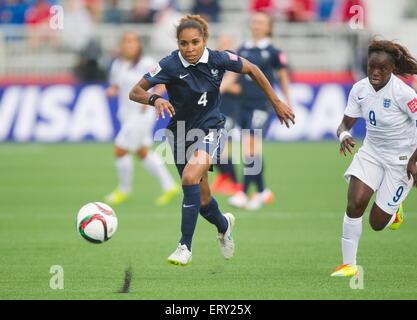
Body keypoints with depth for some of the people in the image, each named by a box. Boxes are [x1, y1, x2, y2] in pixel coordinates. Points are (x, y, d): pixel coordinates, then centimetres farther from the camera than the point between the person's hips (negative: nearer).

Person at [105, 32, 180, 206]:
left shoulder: (146, 64, -12)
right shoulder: (118, 65, 7)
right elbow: (115, 86, 18)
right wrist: (111, 91, -5)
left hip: (141, 115, -8)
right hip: (127, 114, 8)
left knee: (120, 150, -9)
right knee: (143, 152, 13)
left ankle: (124, 190, 10)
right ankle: (169, 186, 22)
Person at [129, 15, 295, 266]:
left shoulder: (218, 59, -14)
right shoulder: (171, 65, -18)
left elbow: (252, 70, 3)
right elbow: (135, 92, -18)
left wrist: (276, 102, 7)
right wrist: (155, 99, -39)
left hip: (210, 129, -2)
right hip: (182, 132, 2)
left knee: (190, 177, -29)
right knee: (202, 200, 12)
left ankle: (185, 247, -23)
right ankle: (224, 224, 48)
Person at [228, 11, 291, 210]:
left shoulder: (273, 52, -3)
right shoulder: (242, 50, 11)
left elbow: (283, 78, 4)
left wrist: (287, 103, 6)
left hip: (261, 105, -6)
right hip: (244, 104, 6)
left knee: (250, 148, -15)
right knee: (253, 152, 9)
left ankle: (243, 194, -17)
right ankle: (262, 192, 22)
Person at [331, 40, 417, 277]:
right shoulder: (360, 89, -7)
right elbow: (346, 123, 0)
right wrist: (343, 135, -24)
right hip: (371, 152, 4)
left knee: (377, 222, -3)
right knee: (355, 203, -17)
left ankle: (395, 211, 35)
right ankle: (349, 264, -5)